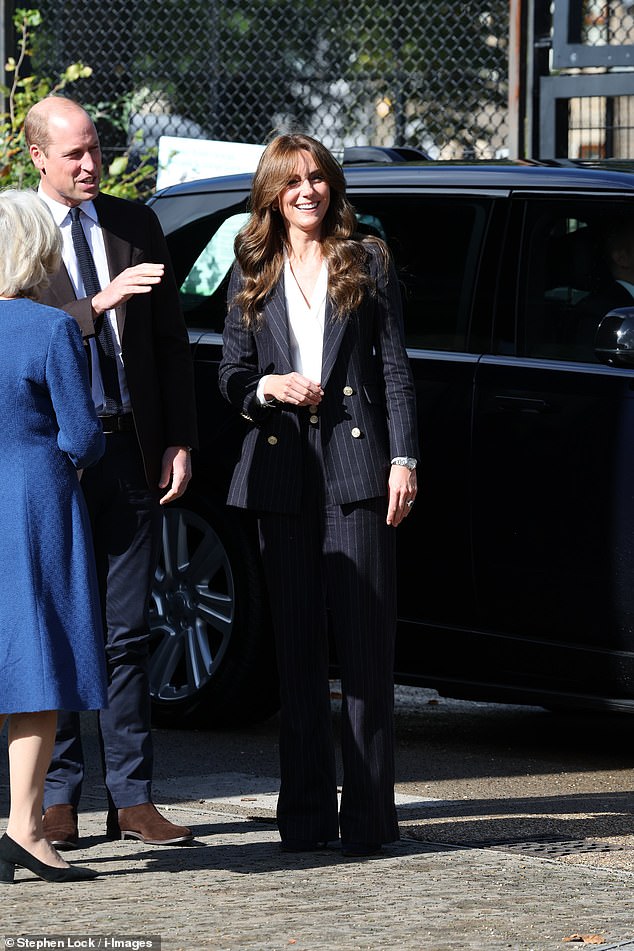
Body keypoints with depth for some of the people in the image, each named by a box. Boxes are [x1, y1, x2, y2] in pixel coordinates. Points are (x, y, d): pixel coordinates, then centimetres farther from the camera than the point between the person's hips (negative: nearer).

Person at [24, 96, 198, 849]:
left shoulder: (136, 225, 11)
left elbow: (170, 341, 12)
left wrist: (179, 442, 6)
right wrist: (99, 303, -23)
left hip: (129, 452, 3)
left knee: (127, 635, 3)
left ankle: (131, 799, 6)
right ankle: (57, 796, 8)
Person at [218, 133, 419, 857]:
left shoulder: (367, 263, 7)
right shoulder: (253, 274, 13)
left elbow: (394, 367, 4)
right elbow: (231, 375, 14)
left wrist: (403, 459, -5)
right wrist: (269, 388, -8)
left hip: (356, 468, -2)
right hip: (281, 472, 2)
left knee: (364, 641, -5)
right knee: (296, 646, 4)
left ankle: (366, 812, -4)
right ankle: (306, 812, 8)